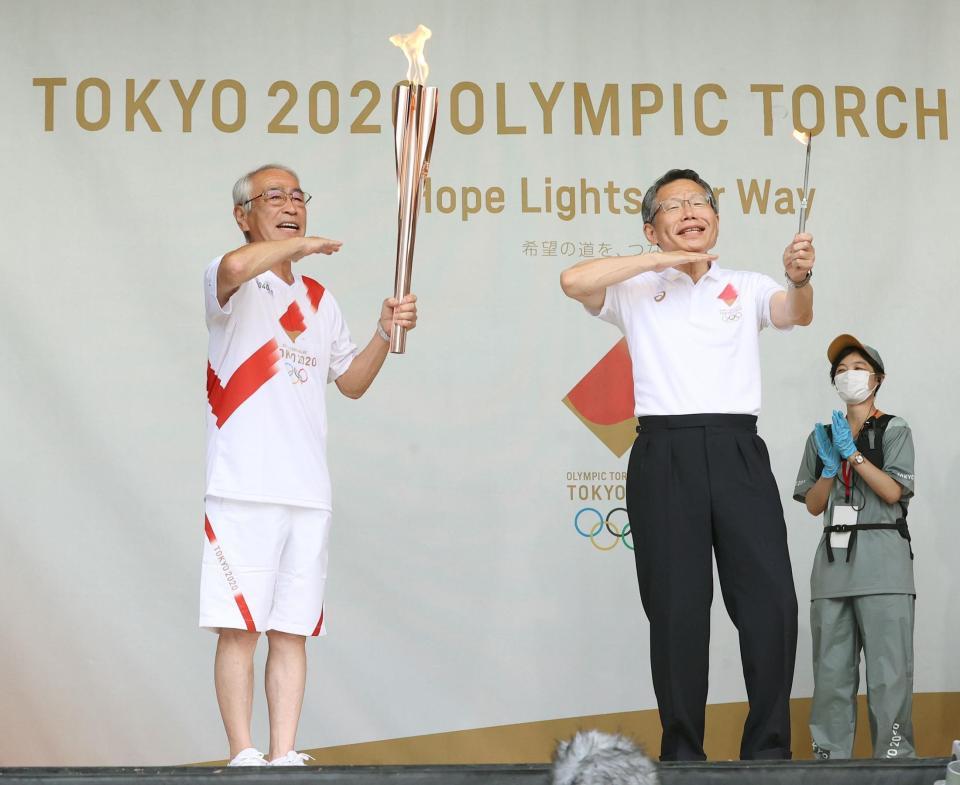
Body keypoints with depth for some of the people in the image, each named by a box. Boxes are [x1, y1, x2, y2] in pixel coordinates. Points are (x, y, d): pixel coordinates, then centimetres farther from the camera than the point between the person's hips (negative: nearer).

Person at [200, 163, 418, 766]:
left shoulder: (320, 300, 19)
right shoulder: (230, 283, -2)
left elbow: (351, 382, 22)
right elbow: (235, 268, -28)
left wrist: (385, 334, 5)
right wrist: (301, 243, -13)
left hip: (308, 490, 6)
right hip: (240, 488, -6)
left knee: (293, 629, 7)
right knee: (238, 626, -3)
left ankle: (285, 756, 11)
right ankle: (243, 756, 4)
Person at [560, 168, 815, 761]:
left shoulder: (747, 288, 16)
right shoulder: (637, 290, 13)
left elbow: (796, 314, -3)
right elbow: (574, 281, -5)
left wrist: (799, 279, -27)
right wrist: (664, 259, -3)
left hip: (739, 451, 1)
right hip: (666, 456, -1)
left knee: (772, 600, -5)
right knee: (677, 610, 0)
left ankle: (768, 750, 6)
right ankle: (682, 754, 8)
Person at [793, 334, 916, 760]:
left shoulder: (895, 430, 8)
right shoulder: (821, 435, 19)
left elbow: (893, 491, -4)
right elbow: (813, 505, 14)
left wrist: (853, 453, -10)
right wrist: (829, 468, -3)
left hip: (881, 560, -4)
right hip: (834, 559, 4)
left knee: (888, 672, -11)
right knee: (831, 672, -1)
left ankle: (895, 757, -10)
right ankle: (829, 756, 1)